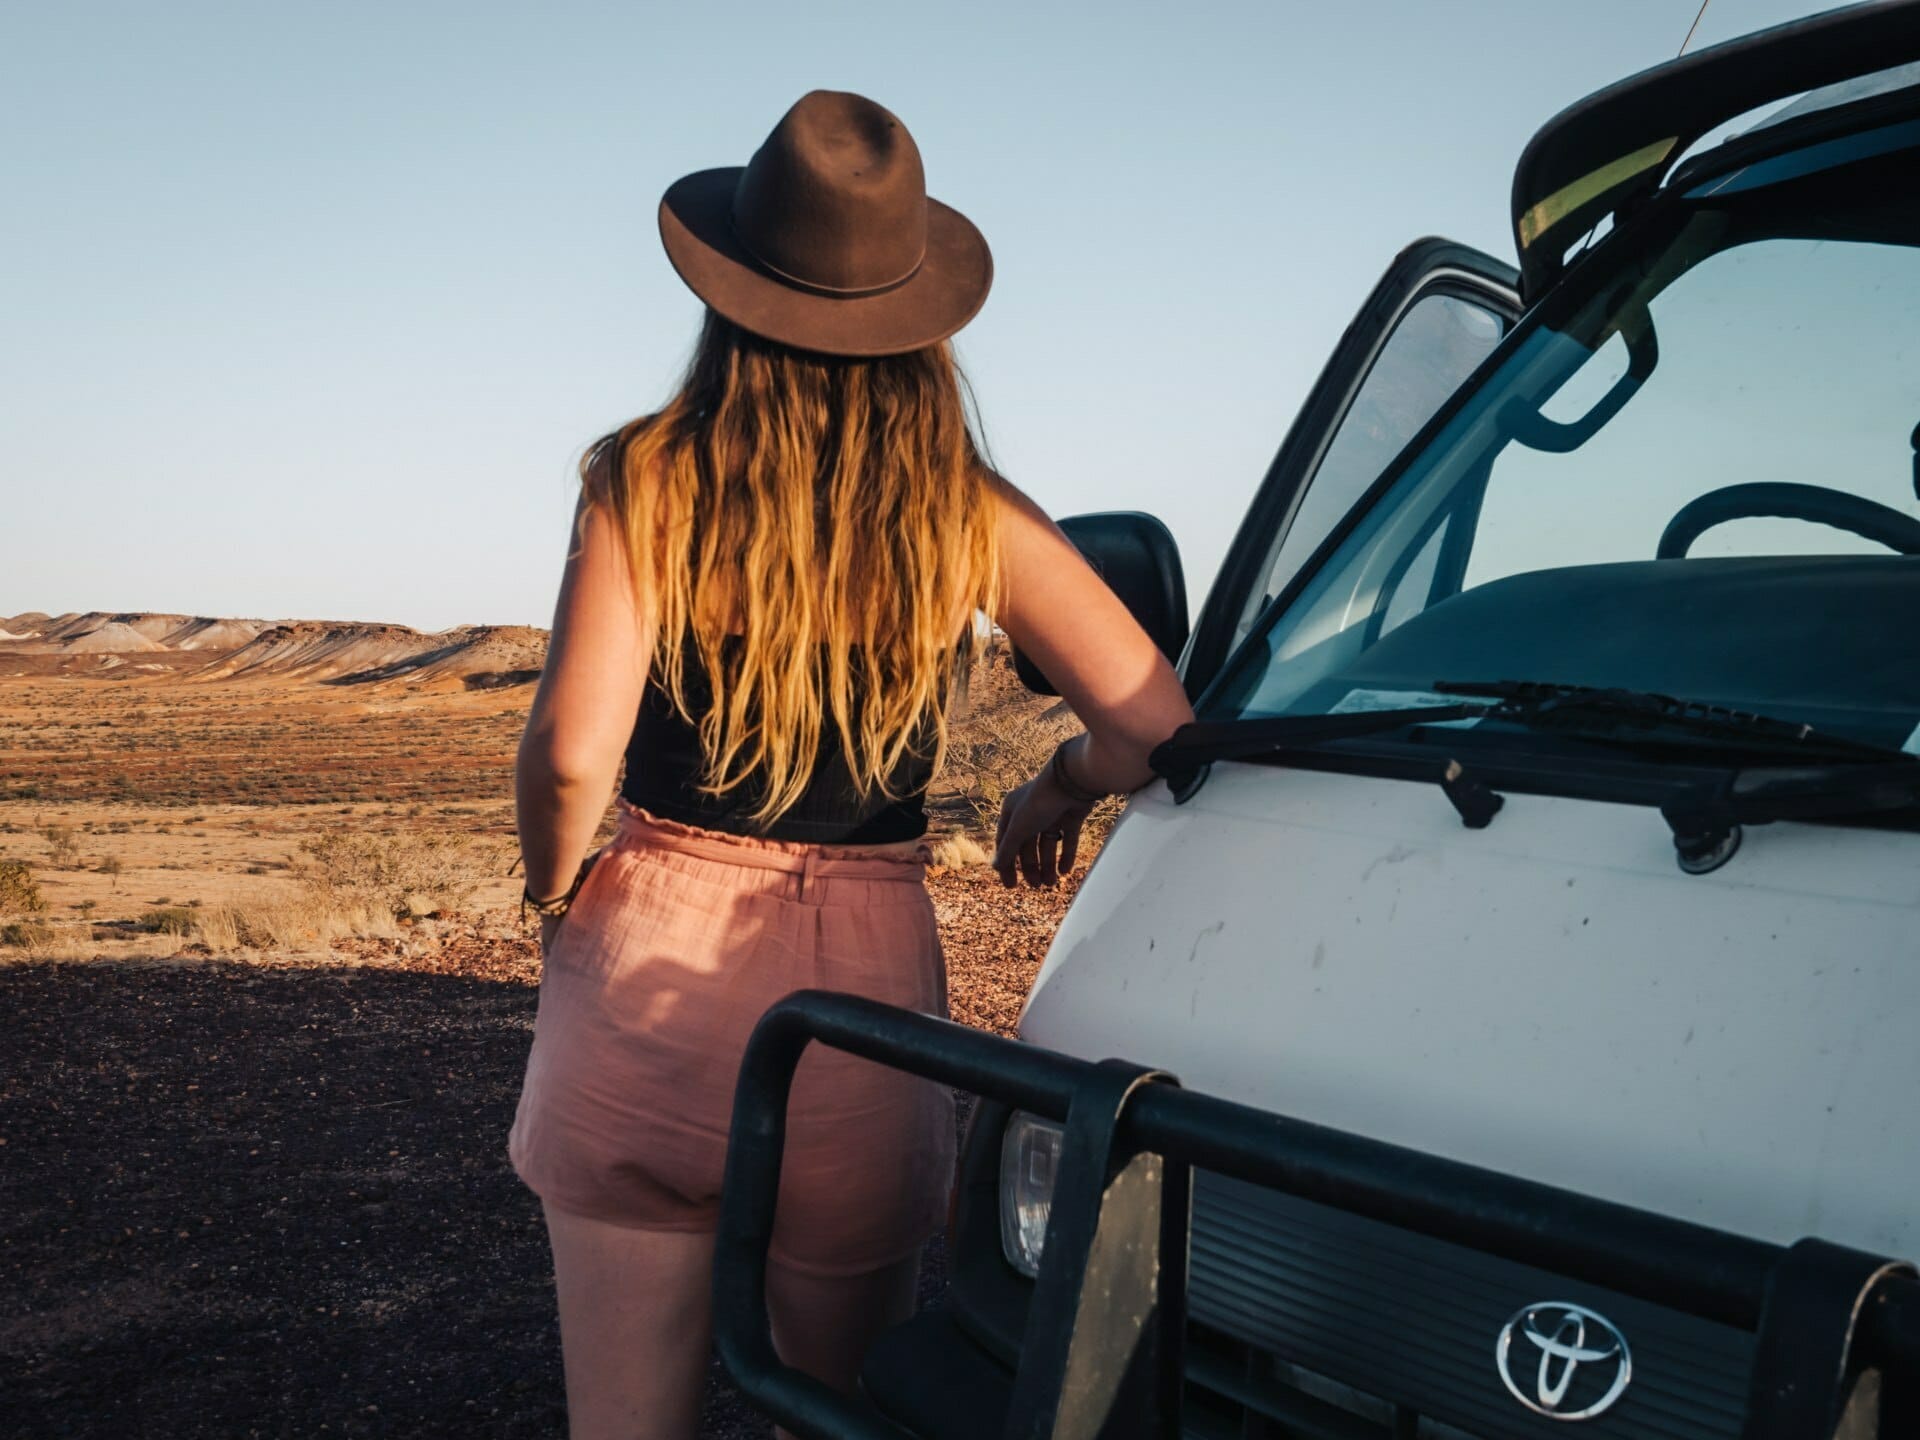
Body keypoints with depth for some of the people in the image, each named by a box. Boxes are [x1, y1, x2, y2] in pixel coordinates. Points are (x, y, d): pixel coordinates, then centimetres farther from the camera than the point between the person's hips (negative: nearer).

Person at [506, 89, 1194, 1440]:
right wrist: (1056, 789, 14)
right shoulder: (970, 516, -3)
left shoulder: (645, 482, -6)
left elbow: (570, 756, -15)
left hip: (648, 970, -1)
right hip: (864, 980, 1)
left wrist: (557, 891, 5)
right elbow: (1155, 723, -6)